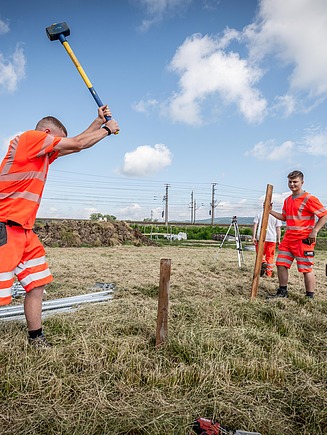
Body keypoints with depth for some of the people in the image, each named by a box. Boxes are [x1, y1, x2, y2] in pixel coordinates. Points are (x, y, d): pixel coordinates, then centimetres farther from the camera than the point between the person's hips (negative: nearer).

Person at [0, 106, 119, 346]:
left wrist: (99, 122, 25)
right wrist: (107, 129, 8)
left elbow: (76, 144, 27)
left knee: (37, 283, 9)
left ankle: (36, 339, 19)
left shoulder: (43, 153, 19)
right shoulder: (29, 138, -7)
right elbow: (77, 143, -5)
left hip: (24, 229, 10)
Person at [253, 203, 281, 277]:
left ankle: (263, 263, -19)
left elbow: (255, 226, -2)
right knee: (270, 256, 8)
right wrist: (278, 239, 7)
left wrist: (254, 237, -1)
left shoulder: (259, 214, 4)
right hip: (272, 239, 1)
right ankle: (269, 274, 10)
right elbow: (278, 229, 2)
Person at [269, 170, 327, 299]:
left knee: (306, 269, -1)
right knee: (281, 264, 7)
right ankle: (282, 292, 22)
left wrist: (314, 231, -19)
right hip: (288, 239, 7)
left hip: (304, 239, -7)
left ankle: (310, 297, 10)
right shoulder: (287, 200, 14)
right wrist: (270, 211, 11)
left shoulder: (309, 199, -9)